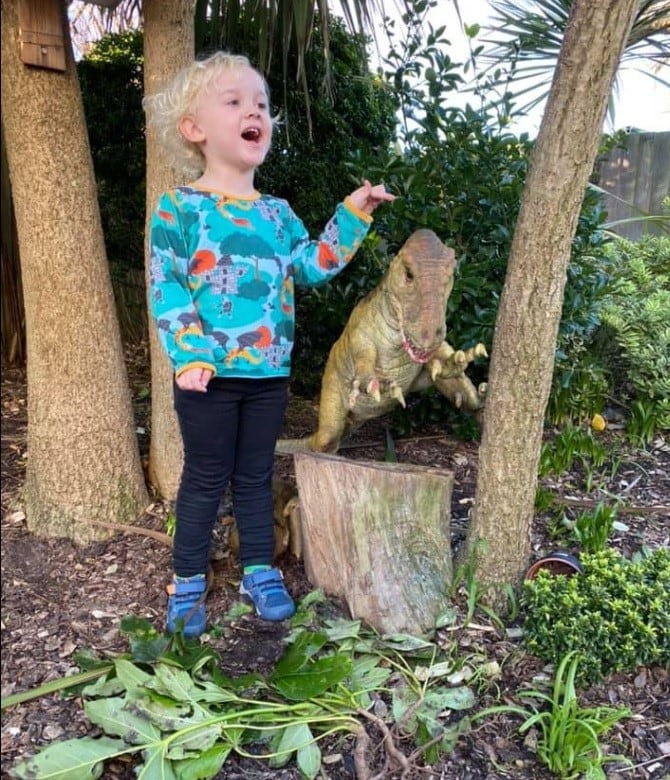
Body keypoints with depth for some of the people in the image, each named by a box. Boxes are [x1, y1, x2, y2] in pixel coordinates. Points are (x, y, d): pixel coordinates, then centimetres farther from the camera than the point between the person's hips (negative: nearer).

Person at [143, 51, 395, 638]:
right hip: (210, 373, -4)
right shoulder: (180, 207, -6)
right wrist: (189, 355, -21)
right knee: (205, 478, 7)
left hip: (269, 371, 5)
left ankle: (260, 571, 29)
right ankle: (188, 580, 25)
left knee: (256, 475, 15)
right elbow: (166, 289, -11)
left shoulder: (276, 212, 11)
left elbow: (314, 265, 10)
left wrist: (354, 214, 7)